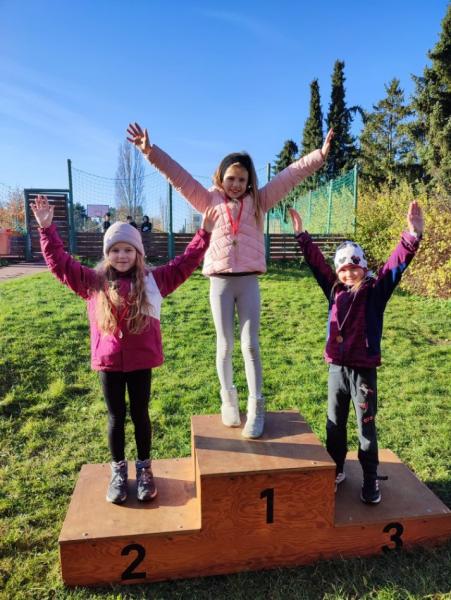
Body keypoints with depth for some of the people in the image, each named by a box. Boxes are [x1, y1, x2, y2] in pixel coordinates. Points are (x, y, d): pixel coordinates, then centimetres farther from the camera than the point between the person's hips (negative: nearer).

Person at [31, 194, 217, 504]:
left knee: (140, 414, 13)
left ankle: (144, 468, 30)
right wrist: (47, 228, -6)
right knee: (116, 416, 14)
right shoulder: (94, 281, 0)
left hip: (141, 361, 0)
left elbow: (185, 263, 0)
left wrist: (205, 233, -7)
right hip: (108, 362, 1)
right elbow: (59, 263, 1)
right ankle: (118, 471, 31)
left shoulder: (153, 280, -1)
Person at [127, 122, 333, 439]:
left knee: (251, 345, 1)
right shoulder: (210, 200, 7)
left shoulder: (258, 200, 8)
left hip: (249, 282, 0)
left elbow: (289, 175, 2)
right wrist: (151, 151, -3)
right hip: (220, 282, 0)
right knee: (225, 345, 9)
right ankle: (228, 400, 26)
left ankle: (256, 407, 10)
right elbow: (179, 176, 4)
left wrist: (320, 155, -6)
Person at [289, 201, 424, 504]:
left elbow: (397, 265, -16)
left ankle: (371, 478, 25)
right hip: (337, 368, 4)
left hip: (364, 370, -4)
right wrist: (301, 234, 9)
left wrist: (413, 235, -30)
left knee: (366, 426, 8)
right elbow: (317, 263, 9)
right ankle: (336, 469, 34)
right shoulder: (335, 290, 4)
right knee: (334, 424, 15)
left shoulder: (376, 291, -5)